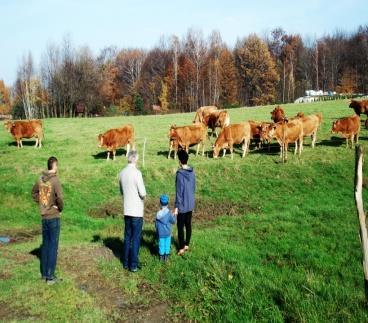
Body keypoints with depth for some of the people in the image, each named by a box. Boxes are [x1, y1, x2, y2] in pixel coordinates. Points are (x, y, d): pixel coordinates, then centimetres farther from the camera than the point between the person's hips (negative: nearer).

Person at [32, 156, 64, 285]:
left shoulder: (40, 179, 3)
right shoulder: (55, 180, -17)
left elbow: (34, 193, 17)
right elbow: (59, 198, -24)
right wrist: (61, 208, -6)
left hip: (44, 217, 6)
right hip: (54, 217, -6)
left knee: (45, 245, 15)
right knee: (53, 247, 1)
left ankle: (44, 273, 24)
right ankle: (50, 276, 6)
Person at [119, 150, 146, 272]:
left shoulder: (122, 173, 4)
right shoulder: (137, 173, -17)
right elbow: (143, 193, -17)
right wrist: (143, 196, 4)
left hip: (126, 210, 6)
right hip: (136, 211, -6)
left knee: (127, 236, 15)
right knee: (136, 238, 2)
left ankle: (126, 263, 22)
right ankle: (133, 265, 7)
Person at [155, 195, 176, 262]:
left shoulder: (158, 214, -8)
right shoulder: (169, 213, -14)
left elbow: (156, 224, 0)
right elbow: (173, 221, -7)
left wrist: (157, 231, 15)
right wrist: (174, 215, 10)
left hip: (160, 233, 1)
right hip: (167, 232, -1)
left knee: (161, 244, 10)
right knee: (167, 244, 10)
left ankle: (161, 256, 17)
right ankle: (166, 256, 15)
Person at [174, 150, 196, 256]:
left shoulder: (180, 174, -20)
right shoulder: (192, 172, 1)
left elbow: (179, 192, -19)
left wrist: (176, 207, -13)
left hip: (182, 206, -7)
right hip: (190, 205, 7)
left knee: (180, 227, 3)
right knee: (188, 225, 16)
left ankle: (181, 248, 9)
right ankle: (186, 245, 28)